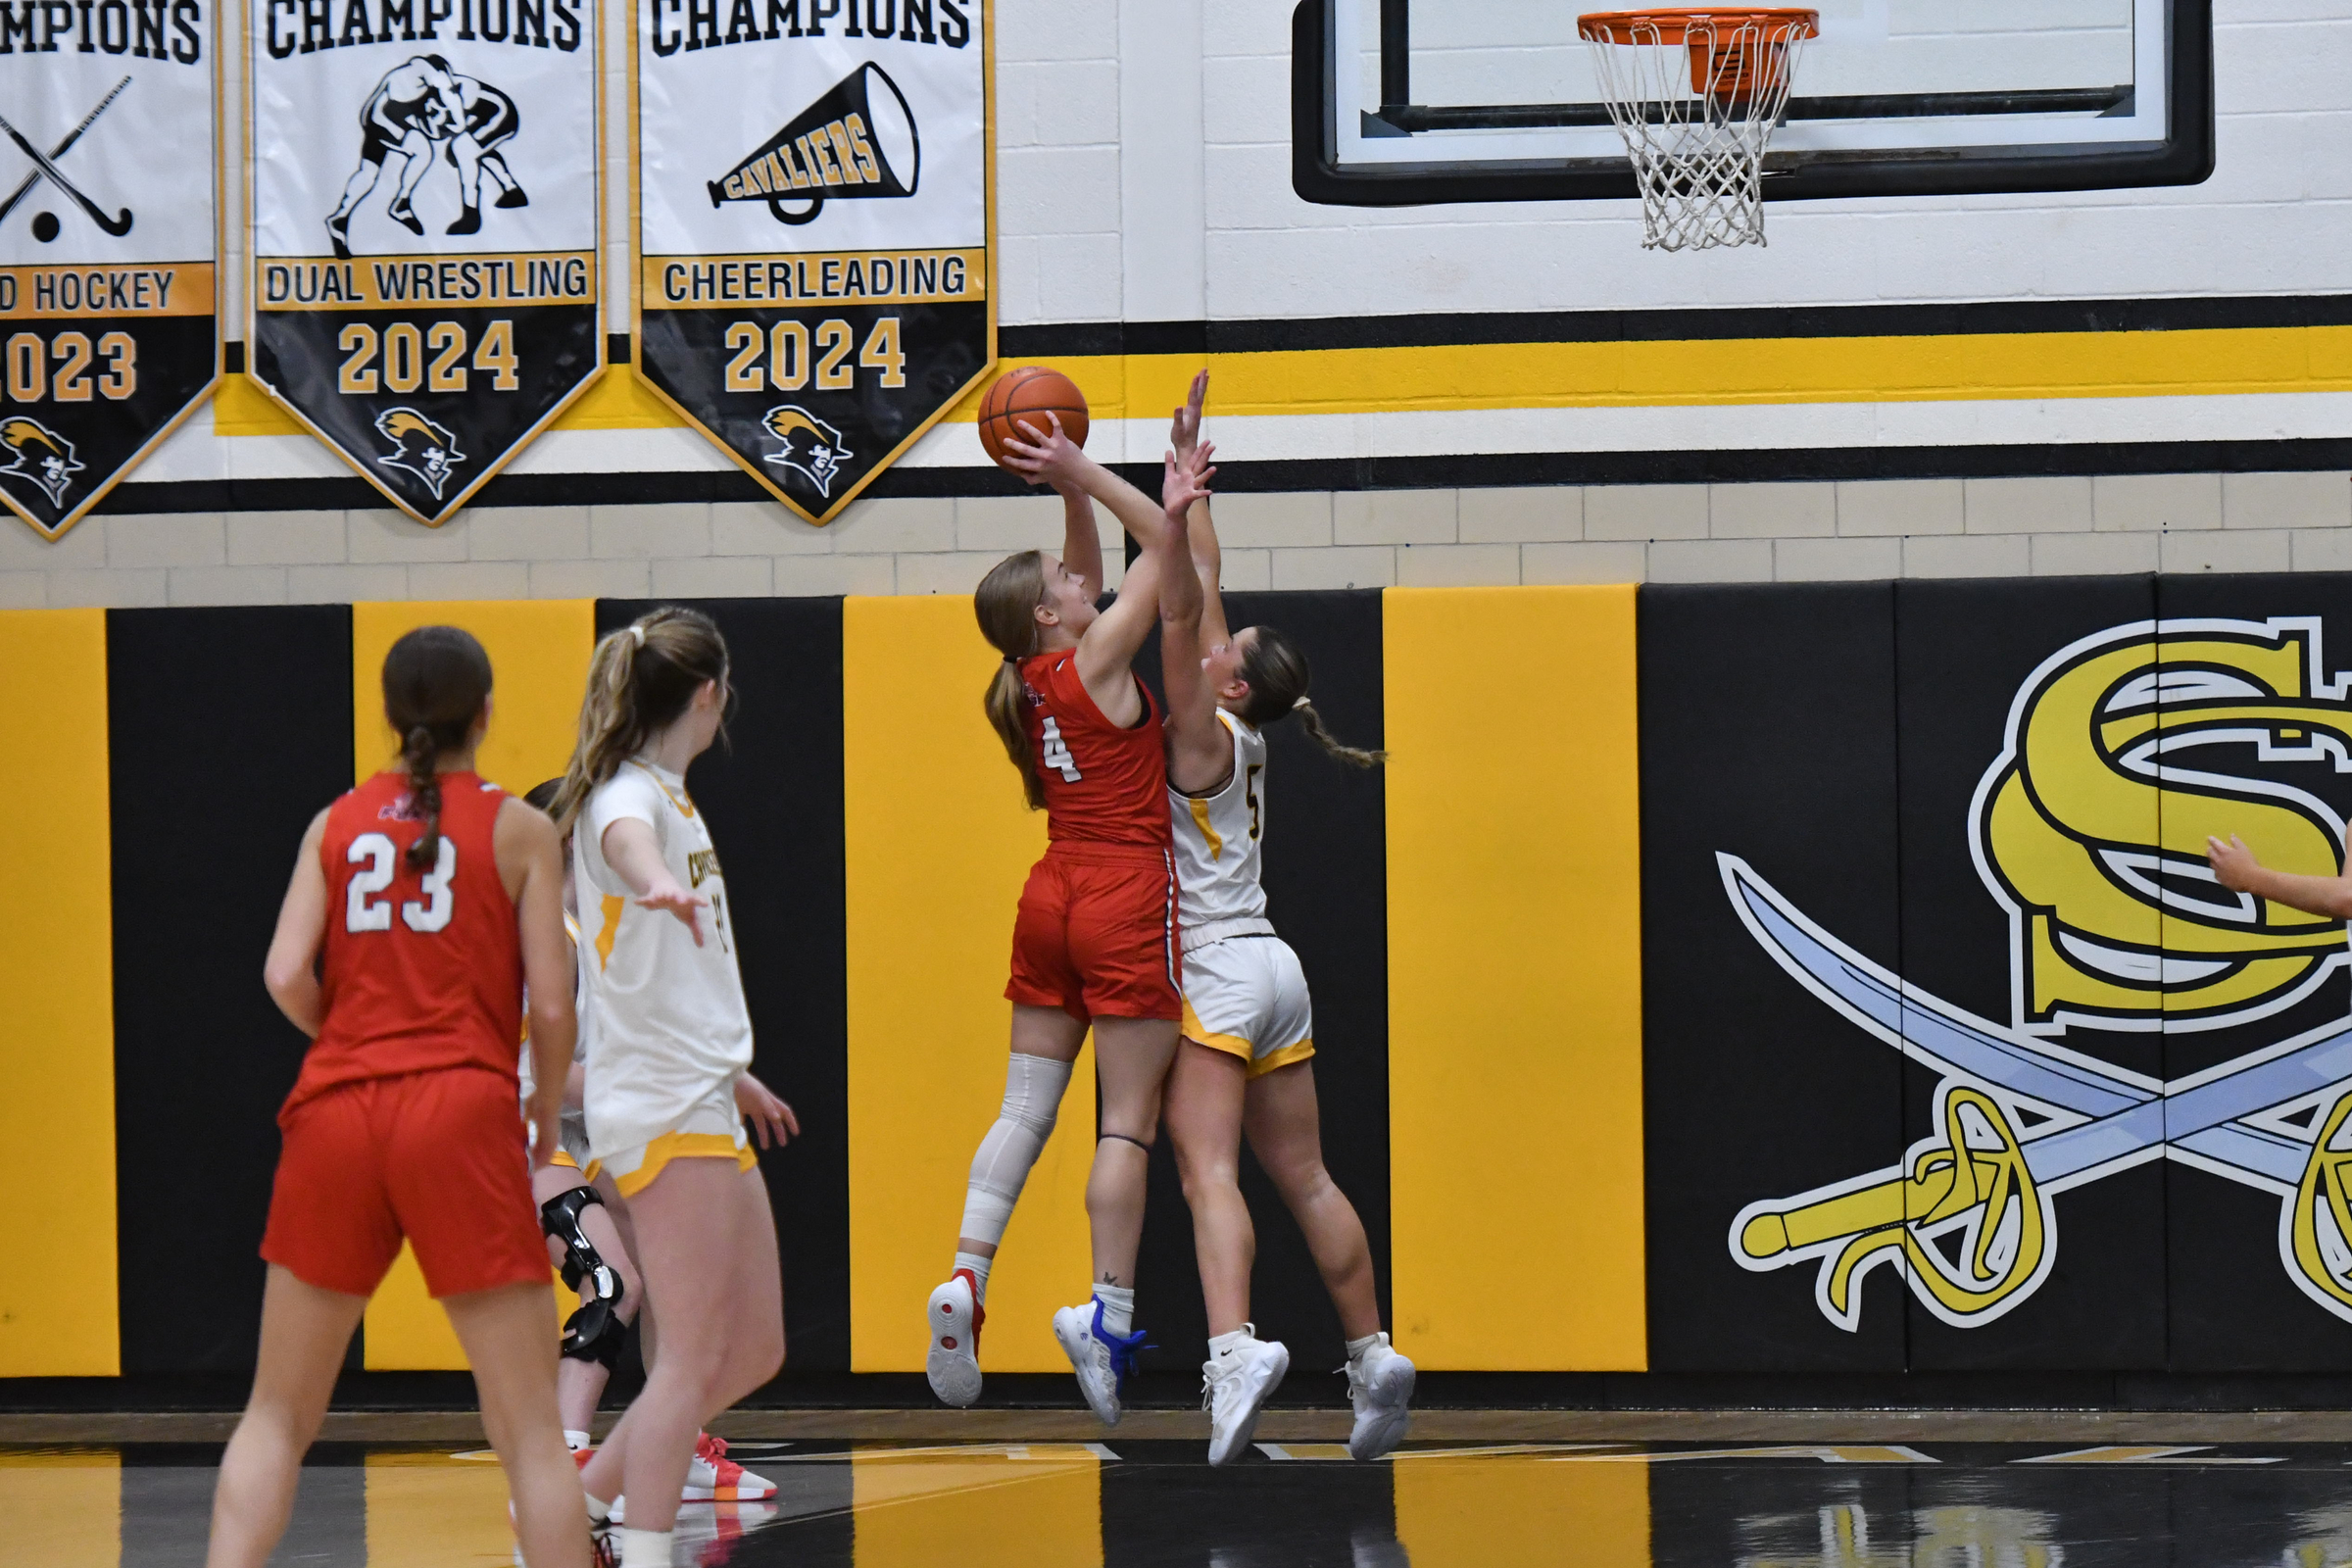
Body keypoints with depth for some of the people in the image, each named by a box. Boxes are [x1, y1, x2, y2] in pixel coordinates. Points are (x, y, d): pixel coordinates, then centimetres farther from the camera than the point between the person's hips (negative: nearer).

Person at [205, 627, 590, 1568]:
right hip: (461, 1112, -3)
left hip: (334, 1113, 3)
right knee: (530, 1427, -1)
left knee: (279, 1415, 11)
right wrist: (546, 1112, 17)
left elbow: (286, 977, 0)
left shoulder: (335, 825, 12)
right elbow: (552, 1006, 0)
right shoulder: (517, 828, 5)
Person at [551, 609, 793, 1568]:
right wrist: (662, 882, -63)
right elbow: (625, 841, -40)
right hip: (663, 1111, -10)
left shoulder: (667, 796, 19)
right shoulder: (630, 796, -12)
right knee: (693, 1356, -12)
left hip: (700, 1102, 10)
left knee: (753, 1350, 11)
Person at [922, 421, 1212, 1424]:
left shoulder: (1035, 680, 7)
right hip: (1129, 902, -7)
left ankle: (965, 1278, -6)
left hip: (1054, 898, 7)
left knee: (1025, 1108, 7)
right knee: (1129, 1118, -4)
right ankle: (1109, 1313, -8)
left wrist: (1072, 488, 10)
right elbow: (1165, 546, -7)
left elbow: (1093, 568, 20)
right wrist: (1081, 475, -6)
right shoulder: (1095, 662, -11)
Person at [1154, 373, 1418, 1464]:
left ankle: (1234, 1346, -38)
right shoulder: (1243, 732, 9)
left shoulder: (1205, 737, -10)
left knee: (1208, 1169, -20)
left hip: (1217, 973, -9)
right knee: (1304, 1178, 12)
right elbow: (1202, 590, 16)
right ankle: (1373, 1358, 12)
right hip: (1274, 970, 9)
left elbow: (1181, 611, -21)